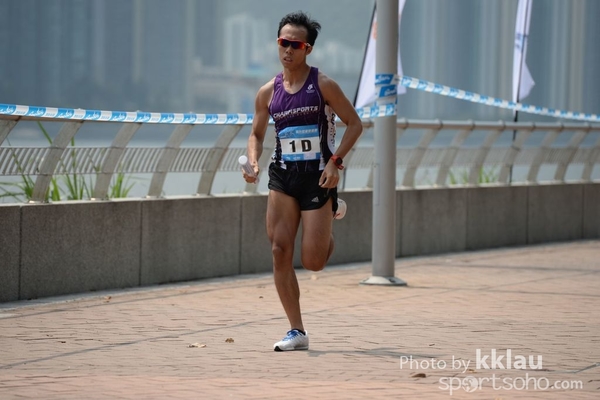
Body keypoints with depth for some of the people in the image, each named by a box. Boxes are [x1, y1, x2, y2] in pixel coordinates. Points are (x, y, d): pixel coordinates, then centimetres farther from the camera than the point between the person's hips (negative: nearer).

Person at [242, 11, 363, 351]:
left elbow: (355, 124, -2)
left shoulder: (323, 85, -5)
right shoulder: (268, 92, 7)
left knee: (313, 262, -6)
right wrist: (253, 163, -4)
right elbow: (257, 134, 17)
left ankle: (333, 214, 30)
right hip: (283, 176, 4)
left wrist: (335, 162, -13)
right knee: (280, 251, -8)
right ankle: (297, 332, 0)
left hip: (318, 177, -4)